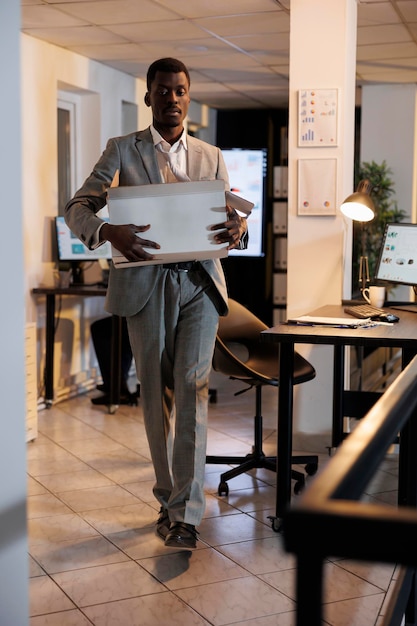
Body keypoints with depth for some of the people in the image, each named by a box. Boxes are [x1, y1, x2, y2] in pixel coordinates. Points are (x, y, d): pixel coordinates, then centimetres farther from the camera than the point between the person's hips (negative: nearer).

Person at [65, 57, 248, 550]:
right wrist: (108, 232, -22)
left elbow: (229, 216, 14)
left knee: (192, 387, -11)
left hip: (199, 282, 1)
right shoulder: (121, 150, 7)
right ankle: (168, 497, 22)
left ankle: (186, 514, -9)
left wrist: (238, 227, -12)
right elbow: (76, 208, 1)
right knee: (155, 394, 6)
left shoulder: (211, 157, 14)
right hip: (146, 283, -1)